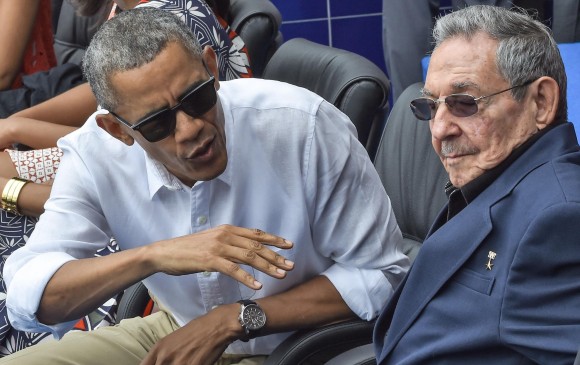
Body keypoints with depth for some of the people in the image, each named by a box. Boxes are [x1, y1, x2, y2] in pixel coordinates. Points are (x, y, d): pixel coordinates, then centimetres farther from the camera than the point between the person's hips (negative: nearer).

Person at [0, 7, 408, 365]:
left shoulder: (305, 127, -26)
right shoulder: (93, 154, -16)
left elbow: (380, 275, -20)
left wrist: (235, 319, -24)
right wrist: (151, 257, -36)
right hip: (178, 331, 4)